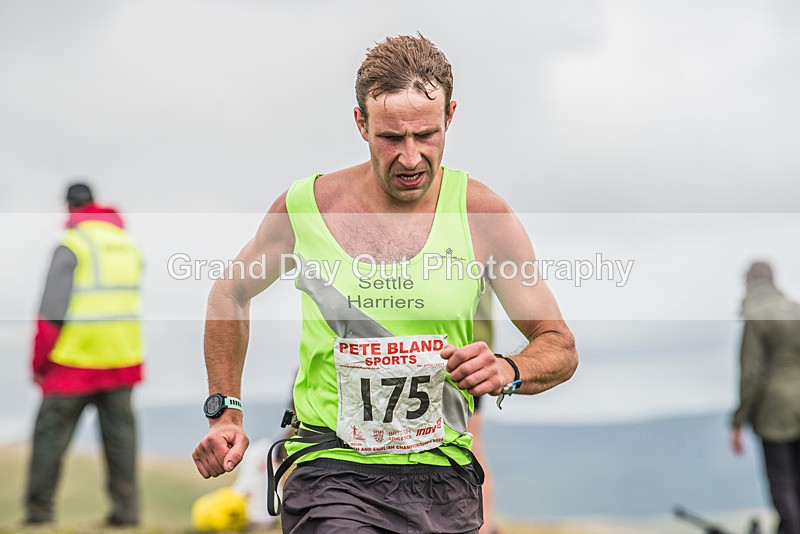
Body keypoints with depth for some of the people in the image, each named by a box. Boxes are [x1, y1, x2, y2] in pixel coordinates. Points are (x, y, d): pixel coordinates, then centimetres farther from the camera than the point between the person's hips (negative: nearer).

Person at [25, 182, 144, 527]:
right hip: (122, 361, 5)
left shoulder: (71, 245, -9)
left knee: (50, 435, 4)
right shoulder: (128, 244, 10)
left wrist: (39, 363, -3)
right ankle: (126, 510, 6)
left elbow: (51, 313, -11)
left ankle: (38, 513, 6)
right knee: (120, 434, 9)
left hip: (74, 364, -5)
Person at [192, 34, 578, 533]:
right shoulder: (305, 207, -3)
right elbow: (232, 292, 18)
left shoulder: (481, 213, -3)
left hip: (444, 481, 2)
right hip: (331, 471, -1)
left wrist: (508, 371, -18)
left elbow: (560, 347, 4)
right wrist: (224, 412, 11)